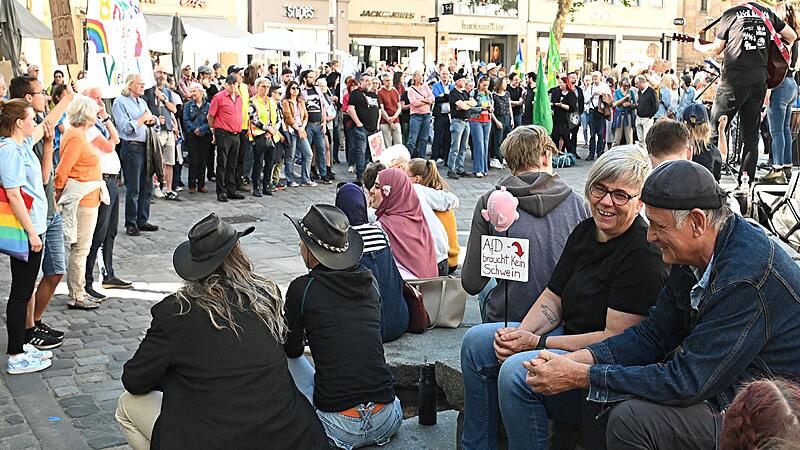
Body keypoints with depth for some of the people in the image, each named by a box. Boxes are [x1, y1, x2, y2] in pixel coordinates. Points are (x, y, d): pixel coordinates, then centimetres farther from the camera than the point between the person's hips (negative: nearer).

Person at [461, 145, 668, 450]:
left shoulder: (644, 256, -20)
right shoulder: (585, 232, 6)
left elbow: (616, 339, -23)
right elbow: (552, 299, 10)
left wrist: (538, 342, -20)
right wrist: (518, 334, -10)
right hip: (569, 337, 9)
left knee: (516, 372, -30)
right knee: (476, 342, 4)